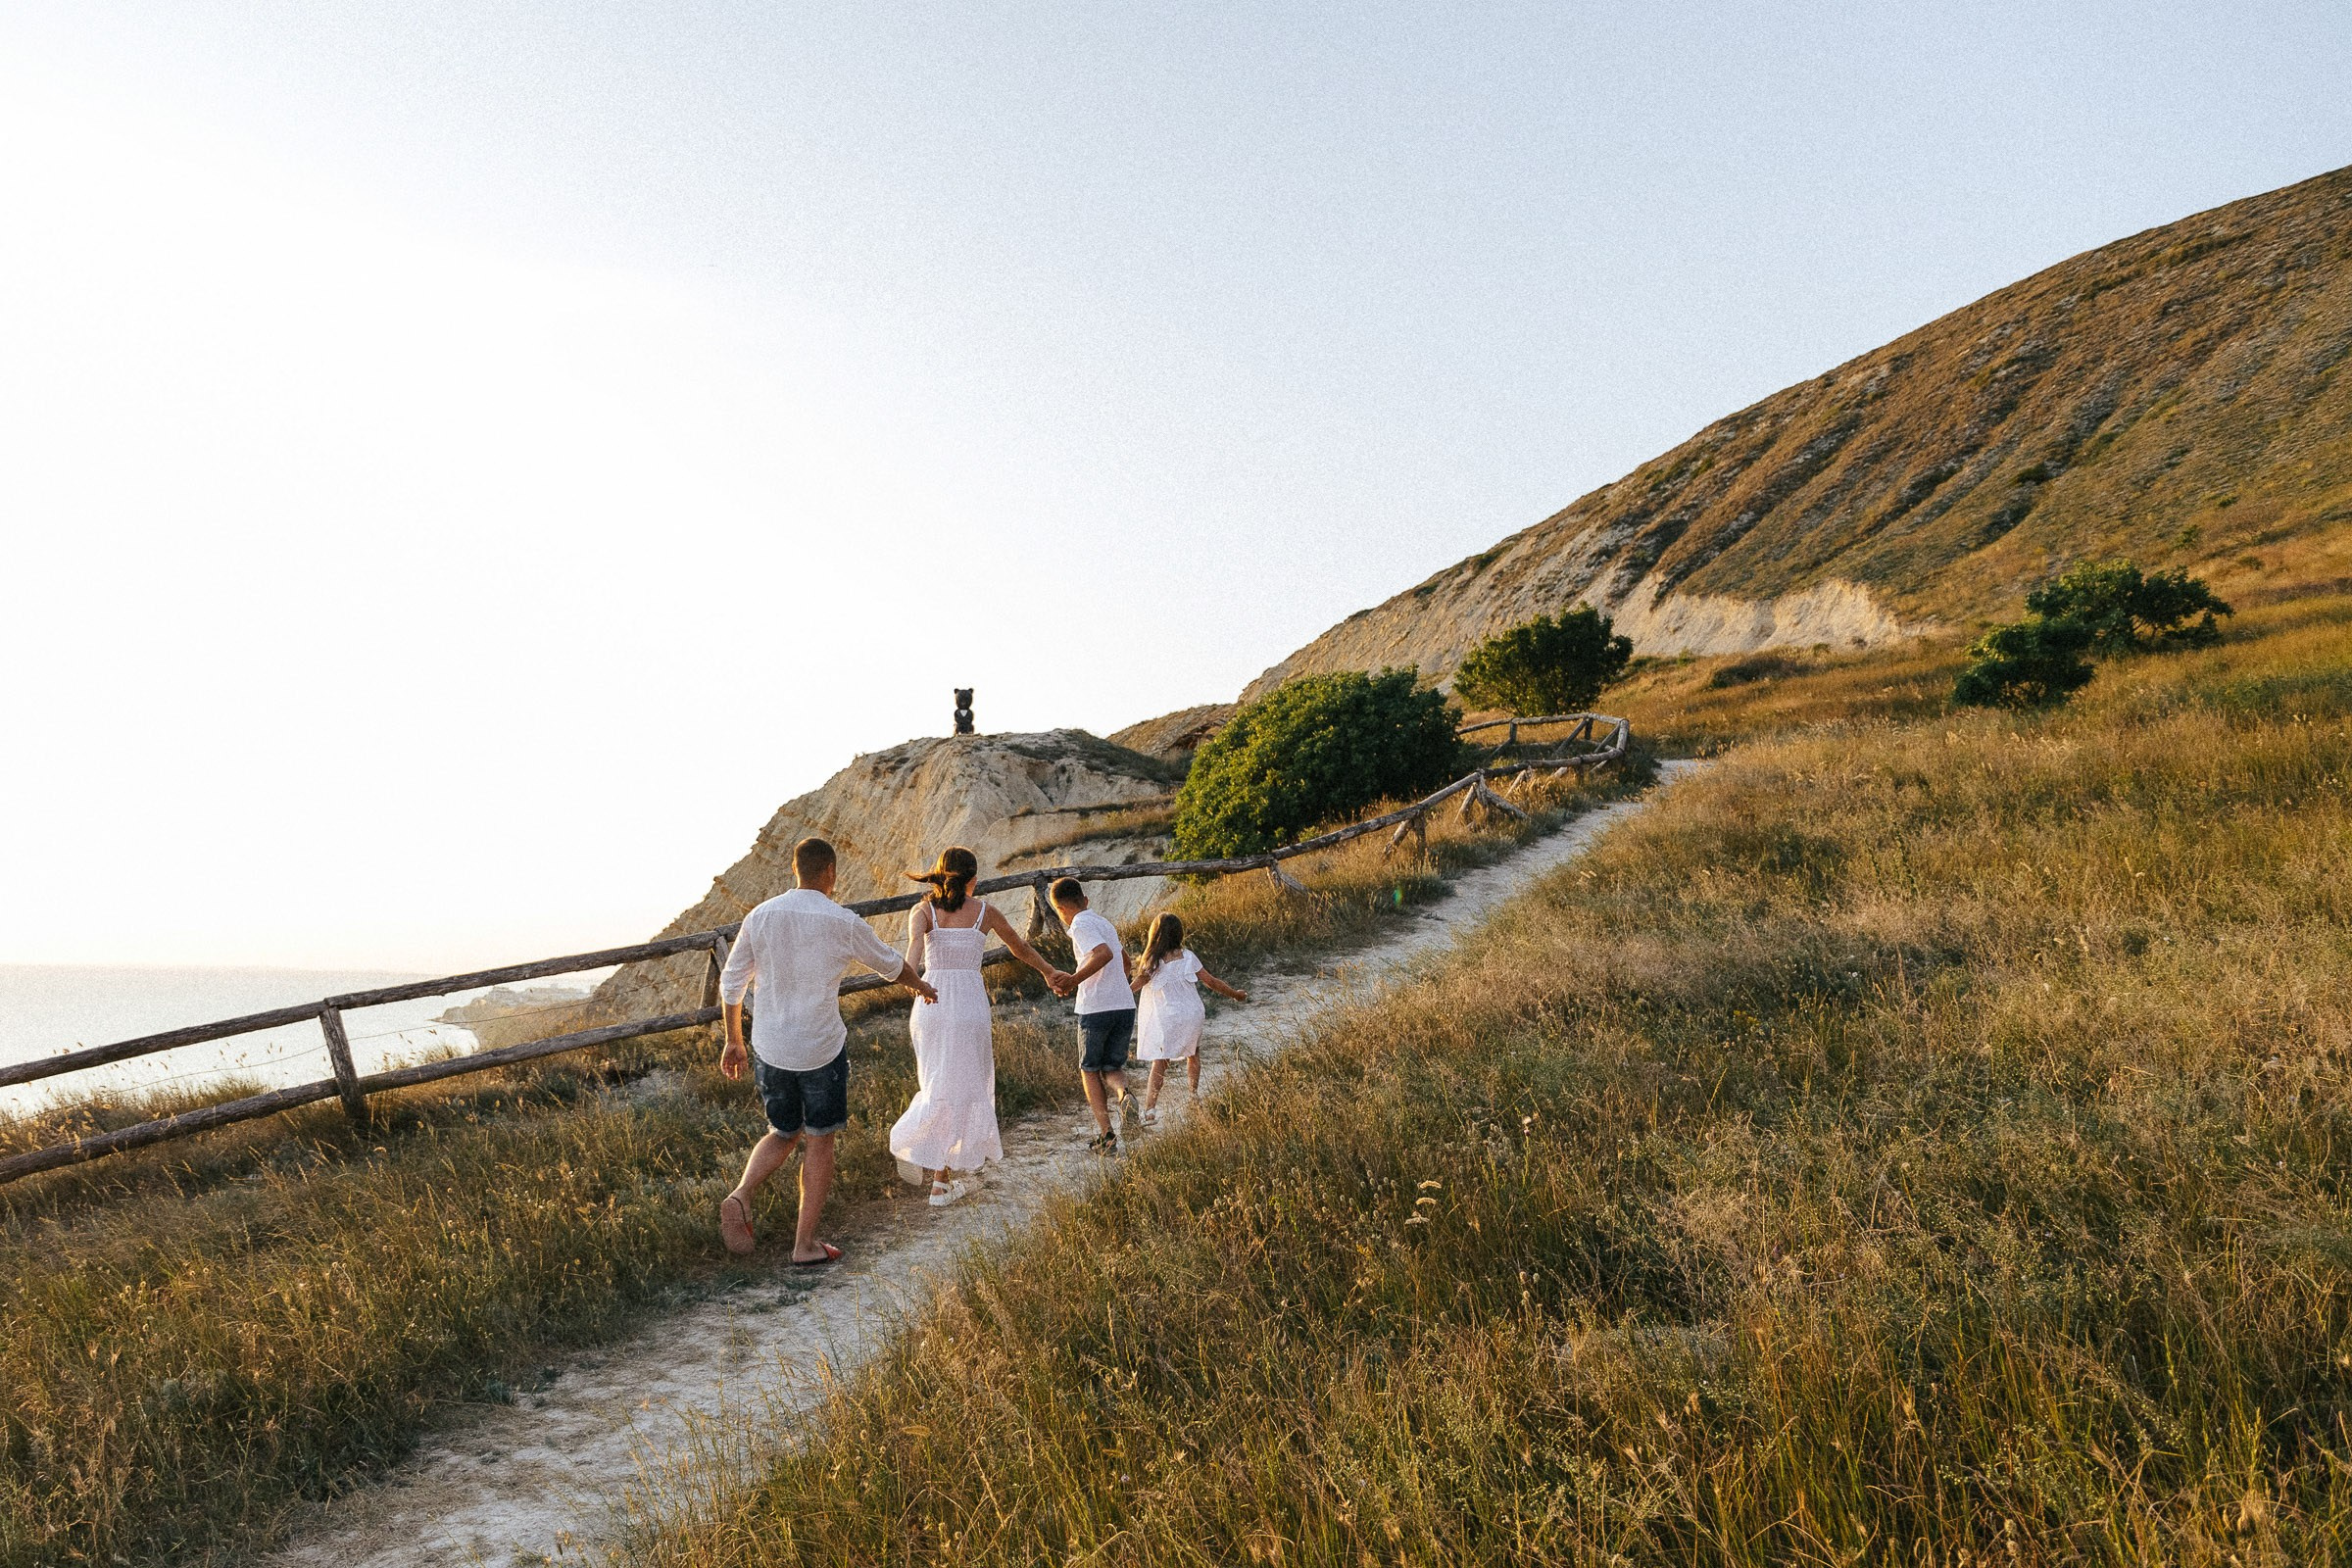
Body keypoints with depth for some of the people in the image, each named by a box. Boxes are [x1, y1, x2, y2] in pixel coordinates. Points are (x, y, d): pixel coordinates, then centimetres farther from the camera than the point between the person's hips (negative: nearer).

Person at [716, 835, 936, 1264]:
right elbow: (890, 963, 7)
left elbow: (731, 983, 5)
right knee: (819, 1142, 10)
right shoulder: (843, 923, -10)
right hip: (821, 1050, -3)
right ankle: (805, 1245, 14)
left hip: (769, 1048, 4)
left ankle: (740, 1195, -3)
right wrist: (921, 986, 28)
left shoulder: (760, 916, -1)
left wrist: (734, 1041, 17)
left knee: (783, 1134, 21)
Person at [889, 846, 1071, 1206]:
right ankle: (941, 1181, 2)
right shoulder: (983, 910, 6)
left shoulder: (924, 911, 4)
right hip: (969, 1004, -2)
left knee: (939, 1084, 17)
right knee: (961, 1089, 5)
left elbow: (915, 939, -20)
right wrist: (1049, 971, 36)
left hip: (931, 1007, 2)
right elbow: (1020, 947, 19)